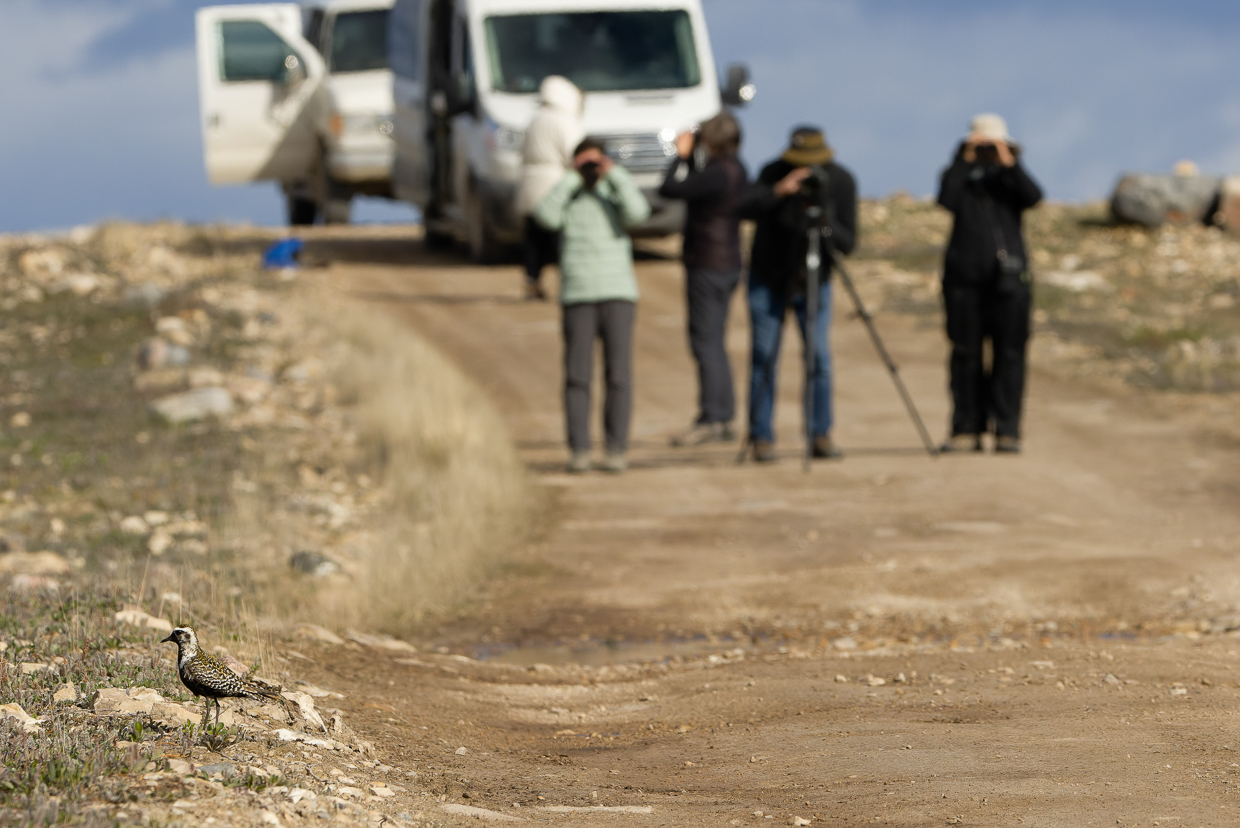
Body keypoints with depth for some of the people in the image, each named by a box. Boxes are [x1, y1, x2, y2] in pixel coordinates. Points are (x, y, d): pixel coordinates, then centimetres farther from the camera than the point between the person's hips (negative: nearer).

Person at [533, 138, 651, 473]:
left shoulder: (616, 195, 11)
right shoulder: (567, 198, 12)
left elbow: (638, 213, -11)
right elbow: (546, 216, -10)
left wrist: (615, 174, -6)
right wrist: (571, 179, -5)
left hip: (617, 294, 0)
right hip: (578, 296, 0)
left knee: (618, 374, -5)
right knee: (577, 376, -4)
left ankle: (616, 450, -2)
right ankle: (579, 451, -1)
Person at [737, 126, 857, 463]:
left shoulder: (841, 181, -14)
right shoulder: (774, 173, -17)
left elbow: (848, 243, -15)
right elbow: (746, 208, -33)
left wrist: (826, 227, -35)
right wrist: (778, 192, -47)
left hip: (814, 282, 1)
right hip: (768, 280, -1)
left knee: (820, 358, -5)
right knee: (764, 359, -2)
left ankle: (821, 435, 3)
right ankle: (761, 438, 4)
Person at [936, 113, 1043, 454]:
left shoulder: (1009, 179, 12)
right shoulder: (962, 177, 11)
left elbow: (1033, 196, -10)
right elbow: (946, 199, -11)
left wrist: (1009, 164, -16)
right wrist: (964, 161, -12)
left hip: (1008, 280, 0)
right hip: (965, 279, 0)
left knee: (1008, 355, -5)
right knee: (966, 355, 0)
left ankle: (1007, 429, -3)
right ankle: (967, 429, 4)